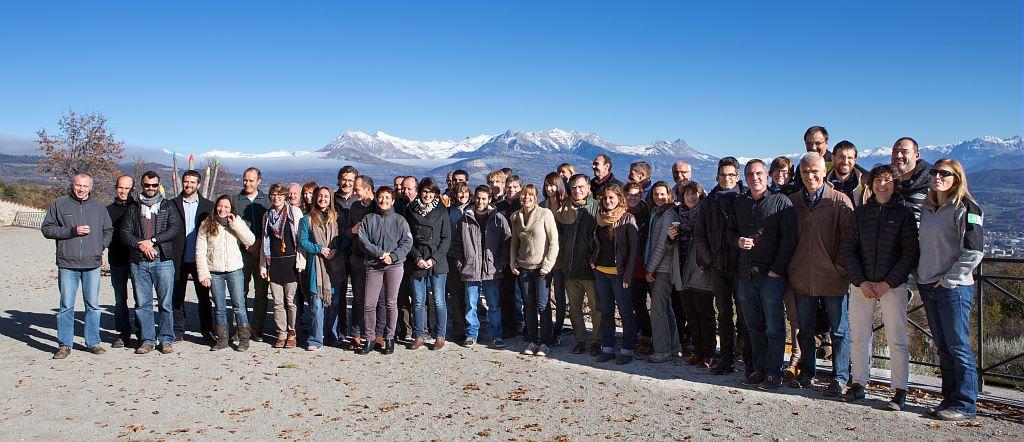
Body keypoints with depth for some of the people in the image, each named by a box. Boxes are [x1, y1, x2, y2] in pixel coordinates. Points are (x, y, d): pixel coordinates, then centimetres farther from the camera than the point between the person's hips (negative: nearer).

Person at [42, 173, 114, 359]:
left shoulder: (99, 207, 12)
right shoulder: (59, 205, 4)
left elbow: (108, 230, 22)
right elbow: (47, 229, 1)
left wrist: (101, 246, 7)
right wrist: (71, 231, -11)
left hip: (92, 264, 2)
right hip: (67, 264, -2)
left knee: (93, 305, 6)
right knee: (66, 306, 0)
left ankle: (93, 342, 14)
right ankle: (64, 344, 9)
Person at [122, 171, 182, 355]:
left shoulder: (168, 206, 10)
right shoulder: (134, 208, 15)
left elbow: (174, 228, -4)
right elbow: (125, 232, 6)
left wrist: (152, 240, -11)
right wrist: (140, 244, -10)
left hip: (163, 260, -2)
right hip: (139, 262, 2)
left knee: (165, 303, -2)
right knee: (142, 303, 4)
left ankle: (166, 339, 6)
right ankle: (147, 340, 12)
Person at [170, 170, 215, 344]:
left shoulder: (208, 205, 6)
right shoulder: (172, 204, 5)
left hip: (200, 258, 0)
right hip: (179, 259, 0)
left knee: (204, 297, 4)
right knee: (177, 297, 8)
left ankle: (207, 331, 13)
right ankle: (178, 332, 18)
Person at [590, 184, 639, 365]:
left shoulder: (627, 219, -7)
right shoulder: (601, 218, 11)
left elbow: (634, 247, -10)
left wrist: (628, 274, -15)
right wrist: (593, 261, 6)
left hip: (619, 273, -6)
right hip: (600, 271, 6)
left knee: (625, 312, 1)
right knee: (606, 311, 11)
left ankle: (627, 350, 8)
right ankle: (607, 348, 19)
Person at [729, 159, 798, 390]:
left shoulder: (781, 201, -3)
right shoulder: (739, 203, 13)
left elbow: (789, 239, -8)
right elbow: (730, 231, 22)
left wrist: (777, 269, -11)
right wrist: (738, 241, -2)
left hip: (772, 275, -5)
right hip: (745, 275, 5)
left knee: (774, 328, 0)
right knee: (754, 327, 11)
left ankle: (774, 372, 8)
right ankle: (759, 369, 20)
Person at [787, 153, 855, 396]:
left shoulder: (840, 201, -5)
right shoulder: (793, 202, 6)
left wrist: (841, 268, -10)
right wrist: (789, 268, 6)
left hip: (833, 278, -3)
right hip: (802, 278, 4)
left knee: (839, 330, 5)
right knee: (805, 329, 15)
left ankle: (840, 377, 16)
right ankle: (806, 372, 29)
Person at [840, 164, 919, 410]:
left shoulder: (904, 213, 1)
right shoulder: (860, 212, 8)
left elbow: (910, 253, -3)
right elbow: (848, 249, 5)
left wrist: (887, 283, -11)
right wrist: (861, 281, -6)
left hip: (893, 285, -3)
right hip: (861, 285, 3)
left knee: (896, 339, 0)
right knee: (858, 336, 6)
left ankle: (900, 390, 8)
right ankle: (858, 383, 17)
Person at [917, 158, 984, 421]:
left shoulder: (965, 208, -8)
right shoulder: (927, 209, 15)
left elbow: (974, 251, -14)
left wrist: (949, 279, -13)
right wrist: (921, 273, 13)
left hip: (954, 288, -7)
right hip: (928, 287, 7)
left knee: (958, 347, -2)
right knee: (943, 349, 13)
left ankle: (965, 404, 7)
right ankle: (950, 399, 22)